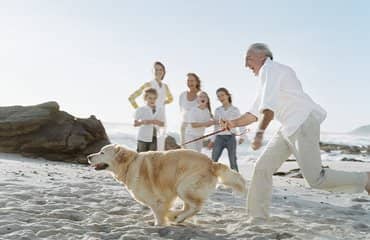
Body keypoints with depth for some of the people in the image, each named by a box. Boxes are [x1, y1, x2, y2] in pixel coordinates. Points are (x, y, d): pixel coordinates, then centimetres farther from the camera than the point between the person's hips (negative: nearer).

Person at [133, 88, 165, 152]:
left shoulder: (160, 109, 5)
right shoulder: (140, 110, -4)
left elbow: (163, 124, 8)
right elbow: (135, 124, -3)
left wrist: (158, 122, -14)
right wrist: (142, 122, -22)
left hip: (154, 138, 2)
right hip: (143, 138, -2)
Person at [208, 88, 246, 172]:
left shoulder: (235, 109, 1)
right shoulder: (217, 110, 10)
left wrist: (242, 136, -14)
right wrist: (212, 140, 14)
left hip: (230, 137, -3)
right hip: (219, 138, 3)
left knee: (233, 161, 0)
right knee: (213, 161, -2)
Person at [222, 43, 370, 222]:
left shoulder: (269, 69, -9)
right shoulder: (266, 76, 21)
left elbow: (268, 107, -24)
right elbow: (255, 113, 20)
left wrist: (259, 133, -34)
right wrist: (234, 123, 5)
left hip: (303, 123, -10)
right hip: (289, 128, 10)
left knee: (315, 179, -10)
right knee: (262, 167, 3)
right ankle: (257, 216, 9)